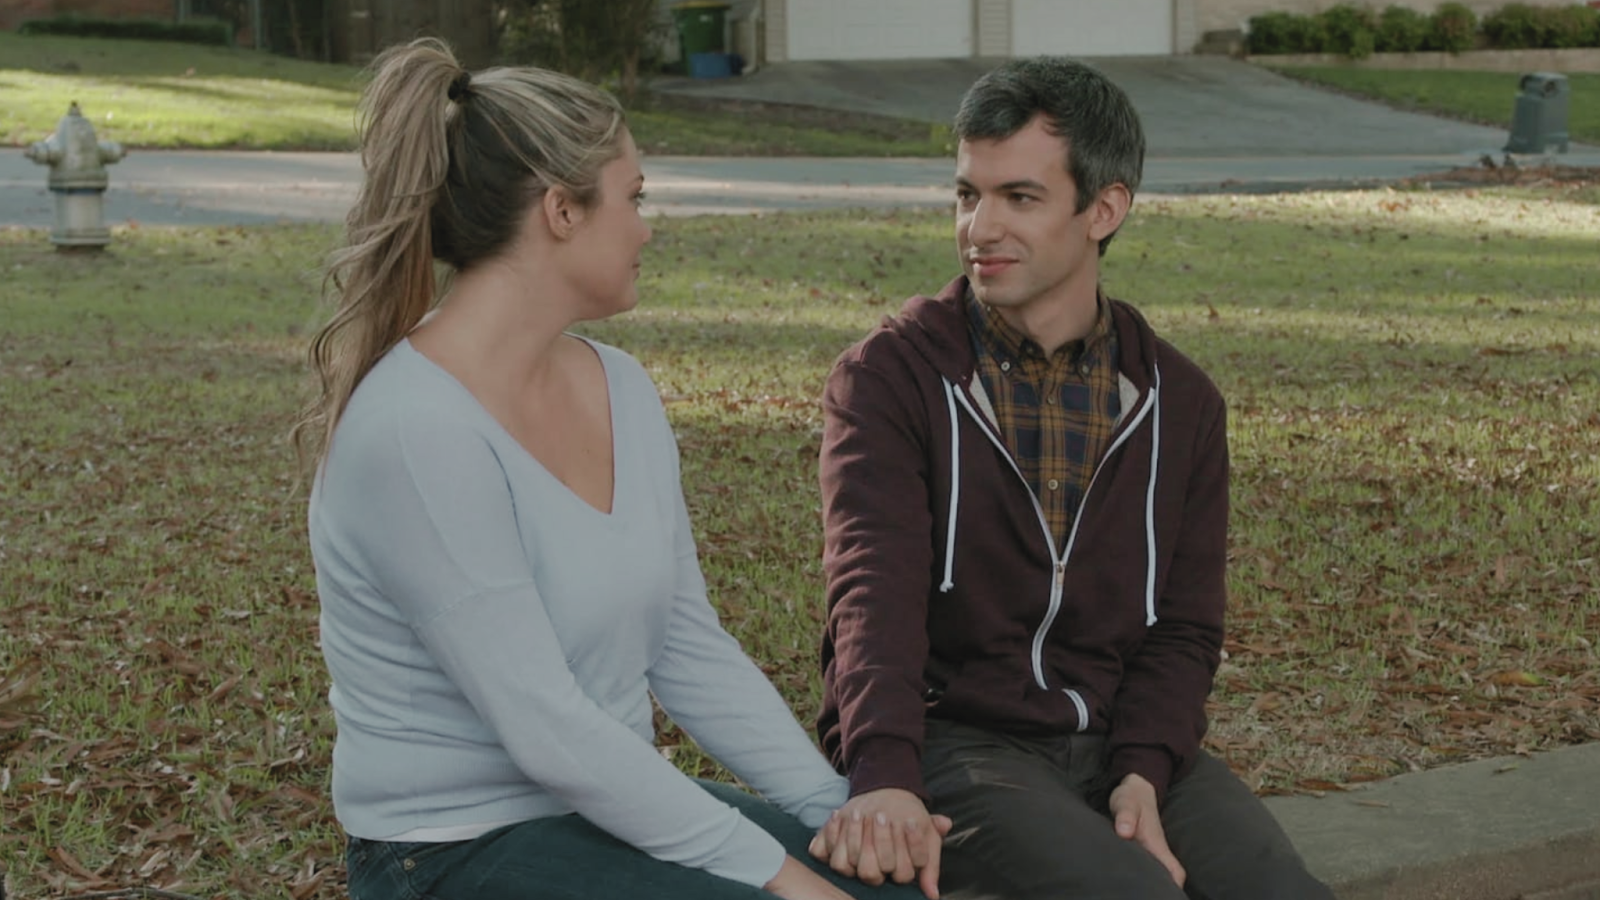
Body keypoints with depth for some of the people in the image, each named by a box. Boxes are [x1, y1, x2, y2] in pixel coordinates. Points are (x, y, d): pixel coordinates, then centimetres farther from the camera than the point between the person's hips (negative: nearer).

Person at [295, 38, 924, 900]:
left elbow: (691, 651, 7)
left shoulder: (620, 388, 4)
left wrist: (843, 813, -3)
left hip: (611, 808, 8)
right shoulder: (414, 432, -21)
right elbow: (547, 731, -23)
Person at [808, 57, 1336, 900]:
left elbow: (1184, 628, 7)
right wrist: (884, 776, -36)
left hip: (1122, 743, 4)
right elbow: (874, 589, -19)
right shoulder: (889, 375, -5)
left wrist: (1142, 773, -13)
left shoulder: (1179, 402, 8)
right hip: (950, 738, -4)